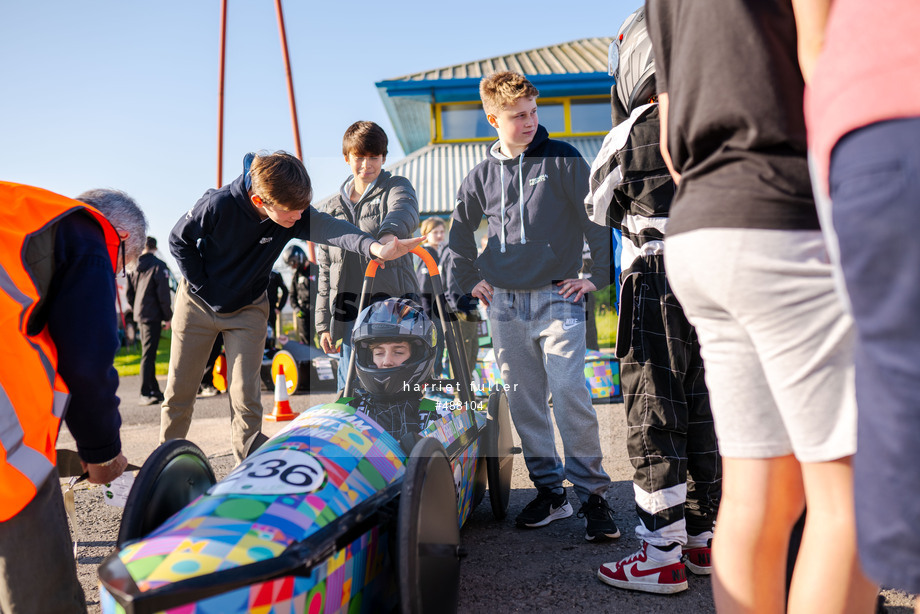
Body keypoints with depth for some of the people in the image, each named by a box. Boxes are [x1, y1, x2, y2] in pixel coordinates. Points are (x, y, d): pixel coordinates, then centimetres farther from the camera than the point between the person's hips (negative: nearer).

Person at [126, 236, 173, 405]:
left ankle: (154, 390, 23)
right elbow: (163, 294, -12)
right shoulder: (158, 265, -9)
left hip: (140, 314, 7)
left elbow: (129, 293, 15)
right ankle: (145, 394, -10)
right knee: (148, 354, -8)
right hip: (153, 315, -7)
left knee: (148, 352, 15)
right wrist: (168, 316, -6)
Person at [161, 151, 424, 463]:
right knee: (178, 391, 8)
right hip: (199, 303, -1)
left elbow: (330, 228, -41)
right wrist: (202, 288, -12)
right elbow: (179, 241, -10)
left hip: (247, 311, 1)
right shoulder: (218, 205, -27)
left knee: (245, 398, -5)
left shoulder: (295, 215, -22)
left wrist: (374, 247, -60)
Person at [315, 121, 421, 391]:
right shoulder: (331, 209, 19)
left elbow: (405, 211, -20)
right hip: (350, 317, 4)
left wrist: (390, 232, -44)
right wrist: (324, 323, 14)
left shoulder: (397, 187, 7)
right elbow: (325, 270, 20)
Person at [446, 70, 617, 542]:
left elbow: (597, 218, 1)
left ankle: (592, 494, 0)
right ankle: (549, 490, 18)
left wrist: (599, 276, -2)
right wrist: (471, 278, 16)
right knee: (524, 401, 6)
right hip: (504, 304, 4)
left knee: (569, 393, -12)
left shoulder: (563, 160, 0)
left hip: (557, 296, -4)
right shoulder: (482, 175, 10)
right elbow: (459, 231, 24)